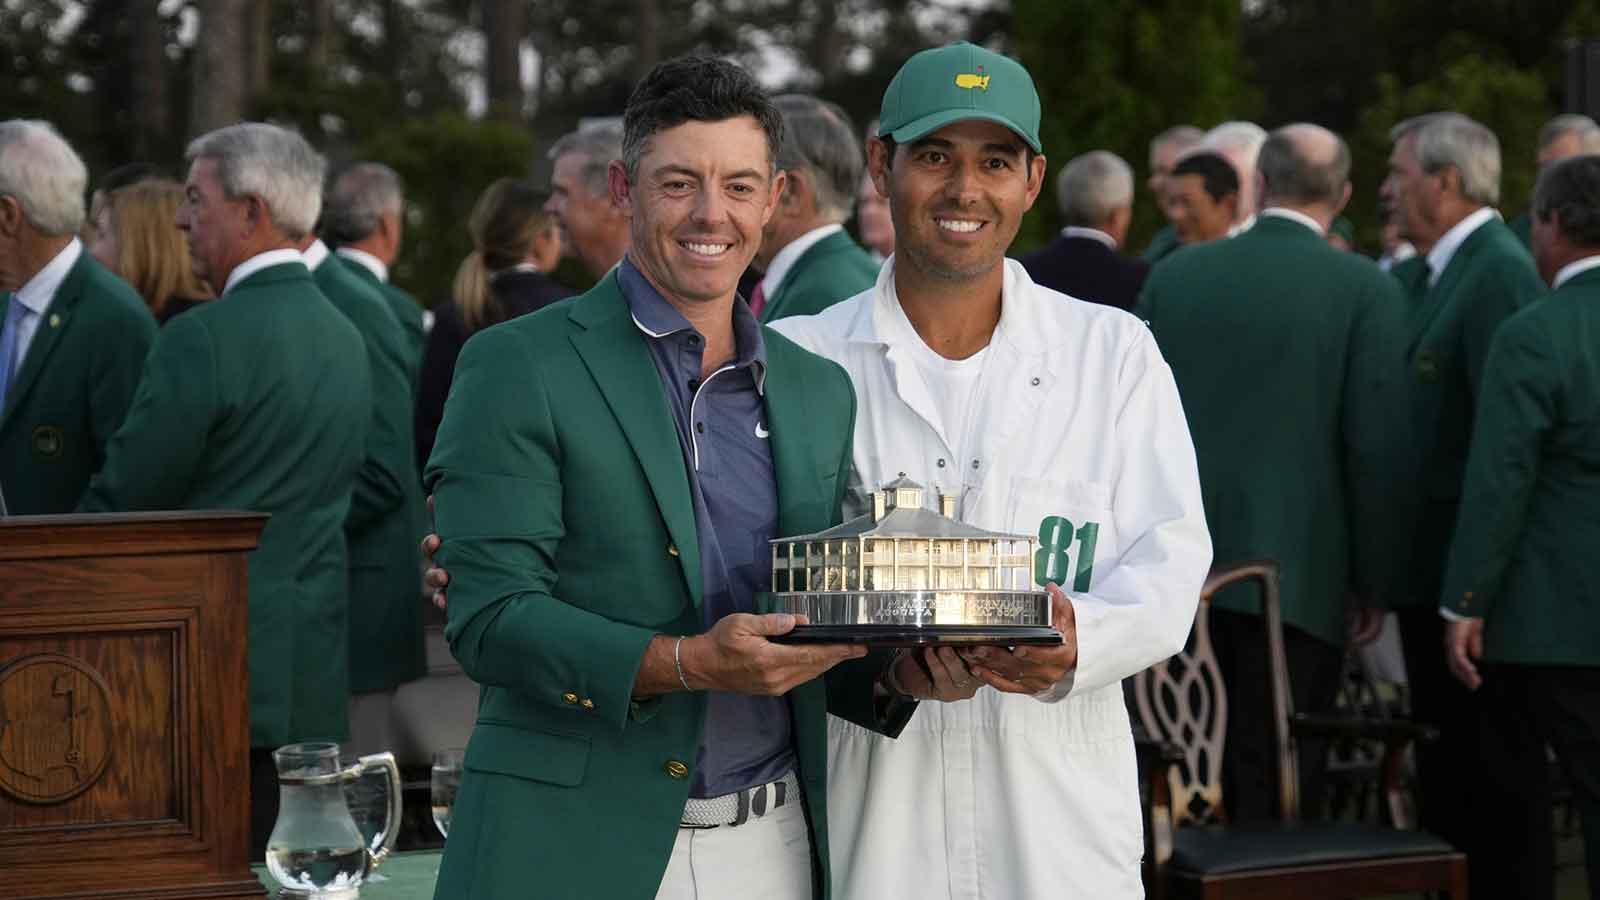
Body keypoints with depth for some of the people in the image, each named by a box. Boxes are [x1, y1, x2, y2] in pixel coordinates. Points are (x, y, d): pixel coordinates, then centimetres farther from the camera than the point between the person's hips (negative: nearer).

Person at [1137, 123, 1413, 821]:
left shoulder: (1173, 275, 5)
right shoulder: (1368, 291, -6)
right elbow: (1378, 446, -9)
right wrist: (1373, 580, 0)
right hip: (1294, 577, -3)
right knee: (1277, 787, 2)